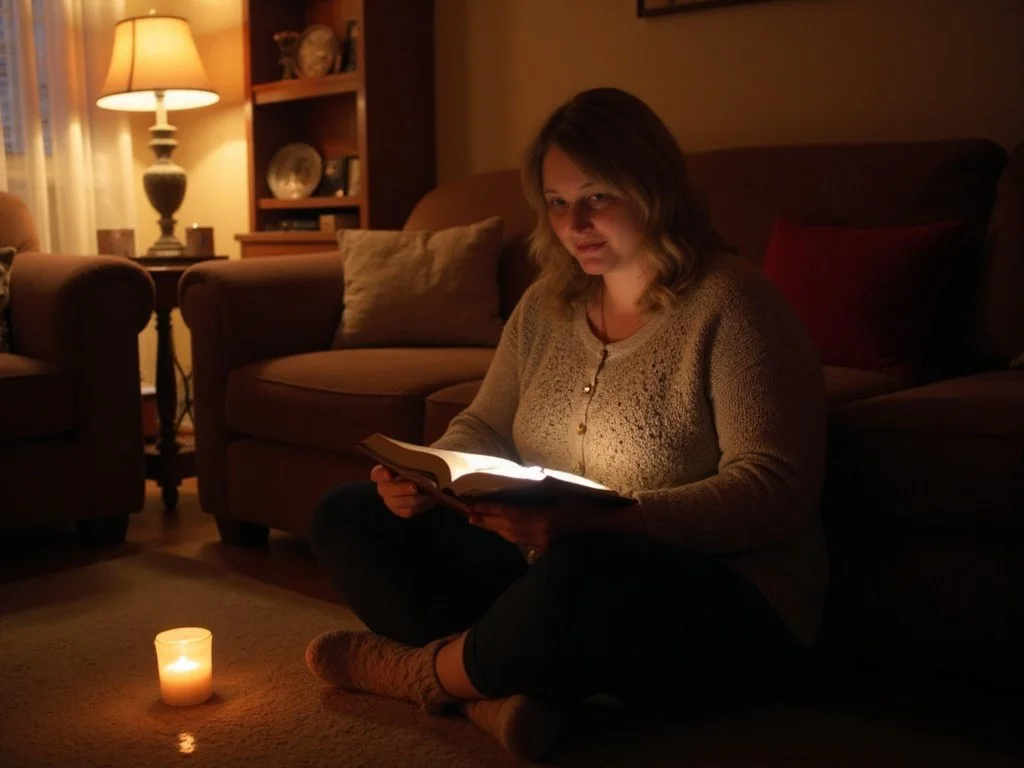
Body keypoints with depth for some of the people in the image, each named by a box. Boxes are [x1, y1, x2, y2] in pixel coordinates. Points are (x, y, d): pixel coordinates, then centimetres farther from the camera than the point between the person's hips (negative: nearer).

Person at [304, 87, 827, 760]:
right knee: (346, 517, 3)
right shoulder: (545, 305, 9)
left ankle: (426, 672, -8)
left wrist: (596, 521, -33)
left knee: (581, 574, -41)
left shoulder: (729, 304, -12)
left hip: (720, 604, -7)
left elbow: (775, 490, -21)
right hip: (550, 575, 7)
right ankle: (496, 691, -19)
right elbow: (484, 429, 14)